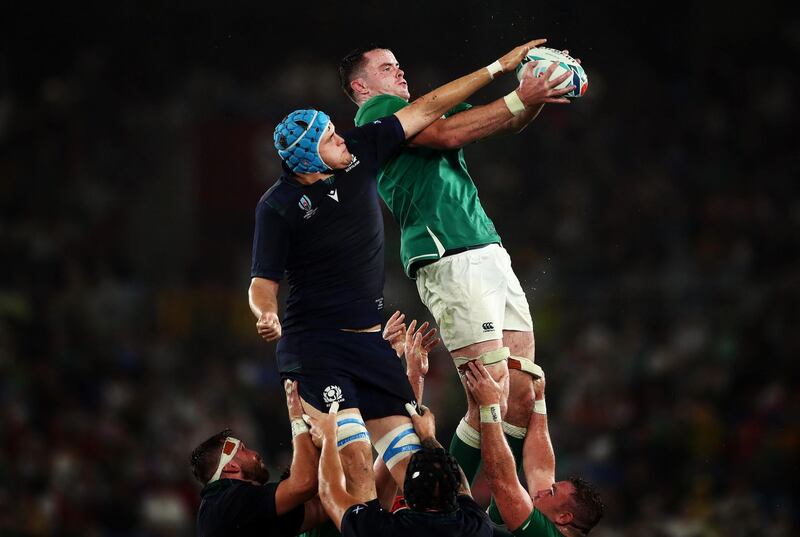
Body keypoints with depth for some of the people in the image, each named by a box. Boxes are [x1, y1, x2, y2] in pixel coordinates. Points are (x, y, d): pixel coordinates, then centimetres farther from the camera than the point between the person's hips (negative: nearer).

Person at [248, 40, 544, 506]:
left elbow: (427, 110, 8)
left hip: (370, 341, 6)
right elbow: (264, 281, -6)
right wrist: (267, 315, -29)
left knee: (408, 457, -2)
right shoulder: (278, 205, -9)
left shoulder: (359, 153, 3)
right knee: (354, 459, -21)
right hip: (314, 345, -6)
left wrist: (498, 67, 10)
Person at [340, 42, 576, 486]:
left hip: (491, 254, 9)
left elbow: (508, 123, 22)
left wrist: (537, 94, 1)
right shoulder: (376, 112, 2)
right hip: (451, 262, -9)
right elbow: (446, 134, -14)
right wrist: (519, 99, -14)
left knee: (522, 396, 0)